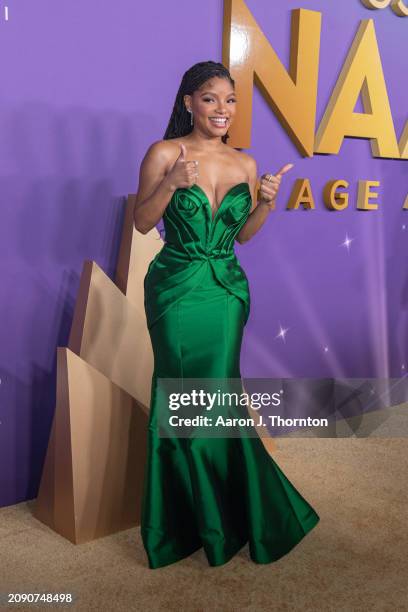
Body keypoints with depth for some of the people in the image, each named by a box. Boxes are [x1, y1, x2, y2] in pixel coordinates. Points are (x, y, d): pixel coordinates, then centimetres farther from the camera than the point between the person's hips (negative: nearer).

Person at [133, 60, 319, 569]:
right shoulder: (165, 153, -5)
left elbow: (243, 233, 13)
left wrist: (266, 203, -5)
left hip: (228, 290, 3)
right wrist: (171, 182, -20)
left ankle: (216, 517, 26)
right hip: (177, 291, -3)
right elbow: (142, 223, -5)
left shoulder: (245, 164, 7)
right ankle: (219, 521, 21)